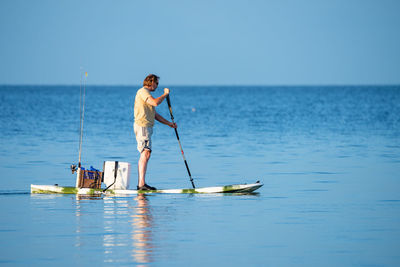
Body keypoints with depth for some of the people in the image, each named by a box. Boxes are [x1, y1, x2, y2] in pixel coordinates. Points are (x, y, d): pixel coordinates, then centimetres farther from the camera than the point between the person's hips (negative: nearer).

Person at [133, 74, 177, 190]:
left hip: (146, 126, 11)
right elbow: (155, 102, -23)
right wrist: (165, 94, -7)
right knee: (146, 153, -17)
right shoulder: (143, 91, -7)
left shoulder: (147, 93, 24)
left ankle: (140, 183, 10)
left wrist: (169, 123, 21)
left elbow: (155, 115, 26)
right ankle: (142, 184, -24)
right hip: (142, 126, -11)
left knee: (144, 155, 9)